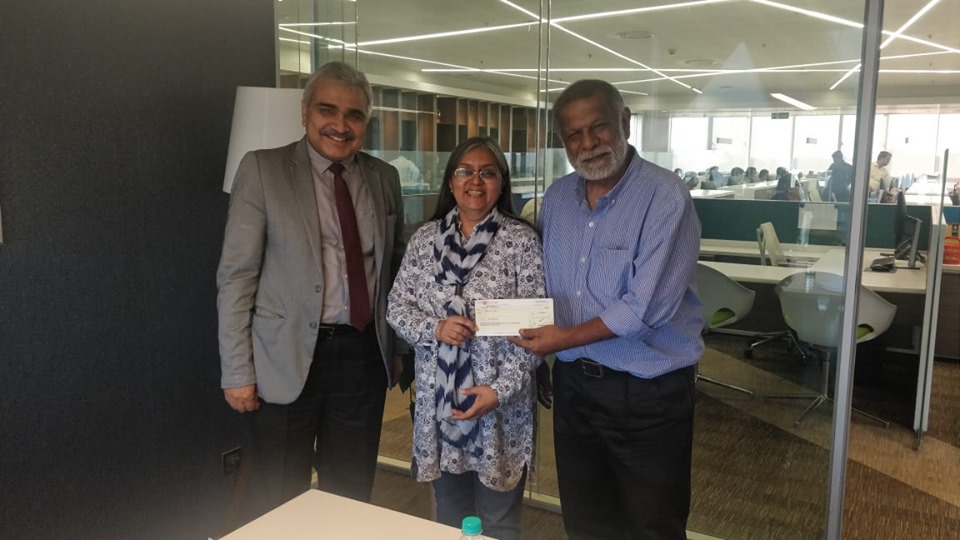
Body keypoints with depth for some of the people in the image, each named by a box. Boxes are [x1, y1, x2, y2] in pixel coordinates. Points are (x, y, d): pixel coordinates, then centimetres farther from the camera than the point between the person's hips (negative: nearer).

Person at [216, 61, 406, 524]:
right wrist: (238, 371, -9)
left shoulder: (384, 178, 7)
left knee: (352, 495, 15)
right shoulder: (262, 169, -4)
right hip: (286, 357, -3)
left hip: (363, 355, 4)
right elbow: (236, 275, -6)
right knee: (275, 504, 9)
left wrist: (398, 347, 13)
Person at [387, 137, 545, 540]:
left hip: (500, 401, -3)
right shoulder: (425, 237, 5)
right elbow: (397, 307, 6)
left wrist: (501, 389, -17)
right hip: (438, 397, 3)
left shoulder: (522, 240, -6)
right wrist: (435, 329, -14)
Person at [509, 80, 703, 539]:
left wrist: (568, 338, -17)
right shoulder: (556, 197, 5)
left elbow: (649, 306, -23)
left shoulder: (665, 197, -16)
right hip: (573, 382, 6)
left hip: (647, 392, -6)